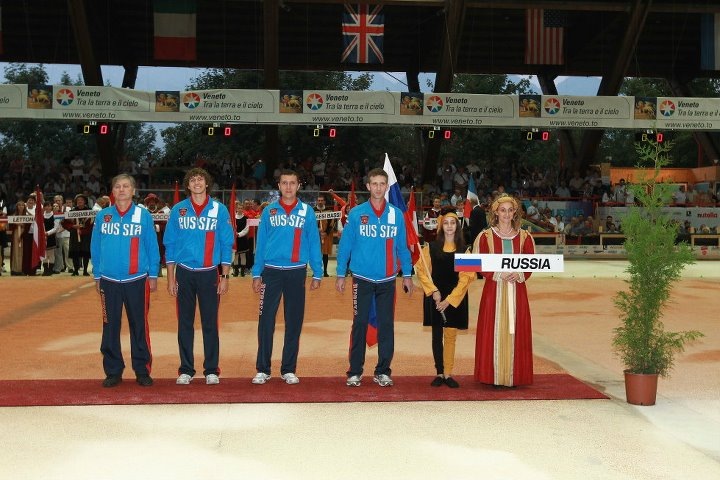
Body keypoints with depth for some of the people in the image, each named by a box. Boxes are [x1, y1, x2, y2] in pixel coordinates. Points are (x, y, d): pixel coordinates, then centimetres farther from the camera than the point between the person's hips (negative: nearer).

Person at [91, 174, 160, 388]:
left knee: (139, 326, 2)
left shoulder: (143, 215, 0)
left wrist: (153, 275, 0)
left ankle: (142, 371, 12)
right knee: (110, 327, 5)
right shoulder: (102, 216, 5)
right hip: (109, 281, 2)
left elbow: (152, 247, 1)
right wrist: (97, 276, 8)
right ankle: (113, 372, 15)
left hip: (137, 280, -2)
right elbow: (95, 248, 9)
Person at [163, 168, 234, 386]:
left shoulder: (219, 210, 1)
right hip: (184, 274, 1)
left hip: (209, 274, -1)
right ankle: (186, 370, 14)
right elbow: (170, 244, 6)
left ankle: (211, 370, 11)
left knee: (210, 324, 2)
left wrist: (225, 276, -3)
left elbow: (226, 244, 2)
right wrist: (171, 277, 1)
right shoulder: (178, 210, 4)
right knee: (185, 324, 5)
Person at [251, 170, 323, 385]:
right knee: (266, 321, -2)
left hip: (296, 272, 0)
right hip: (271, 271, 0)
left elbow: (314, 244, 5)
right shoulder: (269, 211, 6)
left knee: (294, 322, 5)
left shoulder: (307, 212, 5)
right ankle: (262, 369, 7)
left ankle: (289, 370, 14)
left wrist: (317, 274, 1)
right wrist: (256, 274, 2)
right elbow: (261, 244, 6)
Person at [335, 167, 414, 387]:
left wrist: (407, 275, 6)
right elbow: (345, 245, 0)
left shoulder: (396, 214, 3)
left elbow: (402, 247, 8)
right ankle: (355, 372, 11)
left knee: (386, 325, 5)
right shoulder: (356, 214, -2)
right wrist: (341, 275, -2)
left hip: (387, 280, 2)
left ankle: (383, 371, 14)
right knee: (360, 324, 3)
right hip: (362, 279, -1)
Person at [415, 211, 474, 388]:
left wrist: (449, 299, -11)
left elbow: (466, 277, -4)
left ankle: (448, 374, 11)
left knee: (451, 336, 4)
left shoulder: (464, 249, 1)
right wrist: (433, 291, -12)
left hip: (456, 298, 0)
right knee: (437, 335, 3)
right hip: (435, 297, 0)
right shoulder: (431, 247, 1)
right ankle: (440, 373, 10)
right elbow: (422, 271, -1)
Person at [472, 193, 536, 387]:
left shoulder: (524, 237, 8)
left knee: (516, 330, 1)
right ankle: (493, 375, 3)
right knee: (494, 330, -3)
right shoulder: (486, 236, 2)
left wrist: (519, 274, -10)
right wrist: (499, 275, -14)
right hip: (494, 289, -2)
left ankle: (514, 375, 8)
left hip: (517, 291, 2)